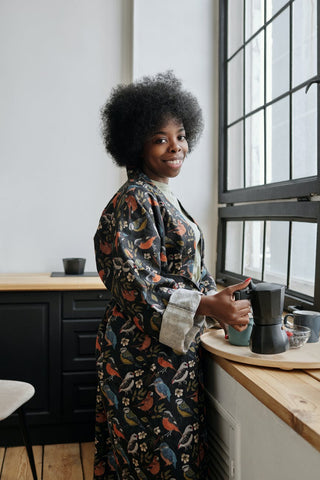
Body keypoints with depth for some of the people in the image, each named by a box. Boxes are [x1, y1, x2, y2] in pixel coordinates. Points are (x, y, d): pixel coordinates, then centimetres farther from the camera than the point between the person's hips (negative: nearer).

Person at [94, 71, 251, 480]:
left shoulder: (163, 199, 13)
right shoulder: (134, 200, -16)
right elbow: (133, 281, -23)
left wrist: (220, 303, 11)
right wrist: (207, 305, -27)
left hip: (172, 350, 9)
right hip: (144, 352, -9)